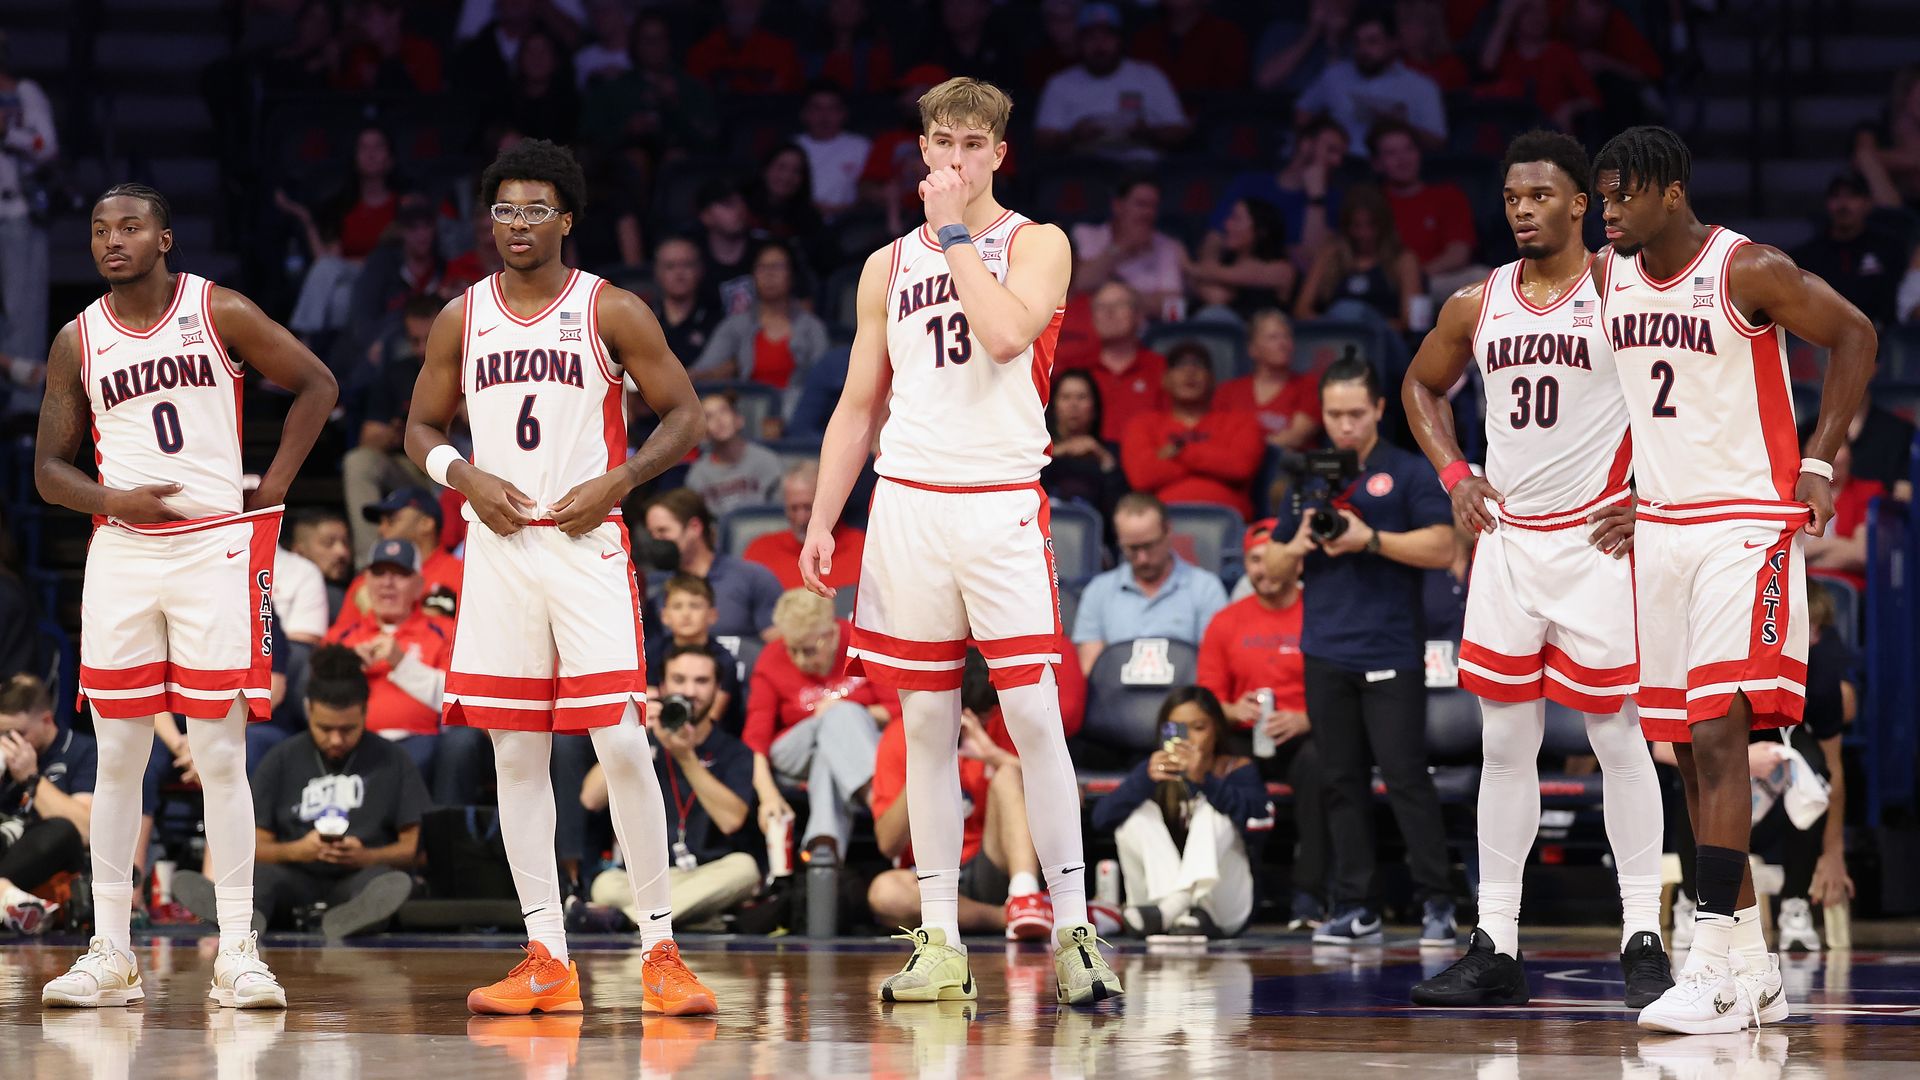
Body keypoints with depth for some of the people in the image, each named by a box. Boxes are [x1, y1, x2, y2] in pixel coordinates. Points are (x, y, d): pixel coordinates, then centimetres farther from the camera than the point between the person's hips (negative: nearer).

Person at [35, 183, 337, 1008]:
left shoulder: (221, 314, -1)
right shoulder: (78, 342, 6)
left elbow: (316, 384, 7)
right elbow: (49, 467, 10)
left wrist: (274, 486, 0)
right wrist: (111, 500, -10)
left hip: (216, 546, -3)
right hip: (120, 555, 3)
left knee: (221, 754, -4)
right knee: (117, 756, 2)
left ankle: (237, 954, -2)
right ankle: (110, 955, 6)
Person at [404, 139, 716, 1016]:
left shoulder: (611, 311, 0)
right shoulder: (462, 319, 9)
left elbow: (683, 416, 3)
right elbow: (421, 427, 17)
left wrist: (617, 481, -12)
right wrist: (464, 477, -3)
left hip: (588, 545, -3)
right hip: (498, 546, 4)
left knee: (622, 746, -11)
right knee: (515, 754, 3)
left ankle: (660, 951, -4)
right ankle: (547, 960, 7)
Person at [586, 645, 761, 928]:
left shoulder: (735, 754, 6)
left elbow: (731, 819, -13)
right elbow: (591, 799, -2)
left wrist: (685, 757, -17)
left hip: (711, 882, 0)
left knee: (743, 867, -34)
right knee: (608, 884, -31)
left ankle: (617, 918, -37)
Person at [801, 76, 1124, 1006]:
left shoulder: (1035, 245, 2)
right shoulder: (888, 265, 14)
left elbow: (1007, 332, -19)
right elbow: (859, 407, 17)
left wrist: (956, 233, -10)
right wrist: (821, 521, 10)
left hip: (1001, 505, -4)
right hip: (907, 503, 4)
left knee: (1034, 718, -10)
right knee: (926, 726, 5)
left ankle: (1071, 932, -6)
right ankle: (939, 945, 8)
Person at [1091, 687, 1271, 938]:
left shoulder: (1236, 769, 5)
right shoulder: (1156, 770, 11)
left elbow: (1258, 822, -18)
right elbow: (1102, 819, -6)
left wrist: (1203, 780, -32)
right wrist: (1145, 779, -24)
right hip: (1160, 890, 2)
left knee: (1210, 809, -18)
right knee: (1140, 812, -12)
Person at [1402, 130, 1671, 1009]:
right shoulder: (1478, 305, 7)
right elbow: (1422, 386, 25)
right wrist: (1452, 475, 9)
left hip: (1597, 541, -5)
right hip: (1506, 537, 5)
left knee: (1617, 739, -2)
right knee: (1504, 744, 5)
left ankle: (1643, 940, 3)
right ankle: (1495, 948, 8)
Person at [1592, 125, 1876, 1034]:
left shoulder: (1748, 271, -12)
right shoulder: (1607, 279, 6)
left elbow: (1854, 335, -5)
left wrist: (1819, 461, -9)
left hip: (1746, 524, -7)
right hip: (1654, 525, 7)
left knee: (1718, 733, -17)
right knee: (1688, 747, 6)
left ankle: (1715, 965, -18)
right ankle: (1754, 972, 13)